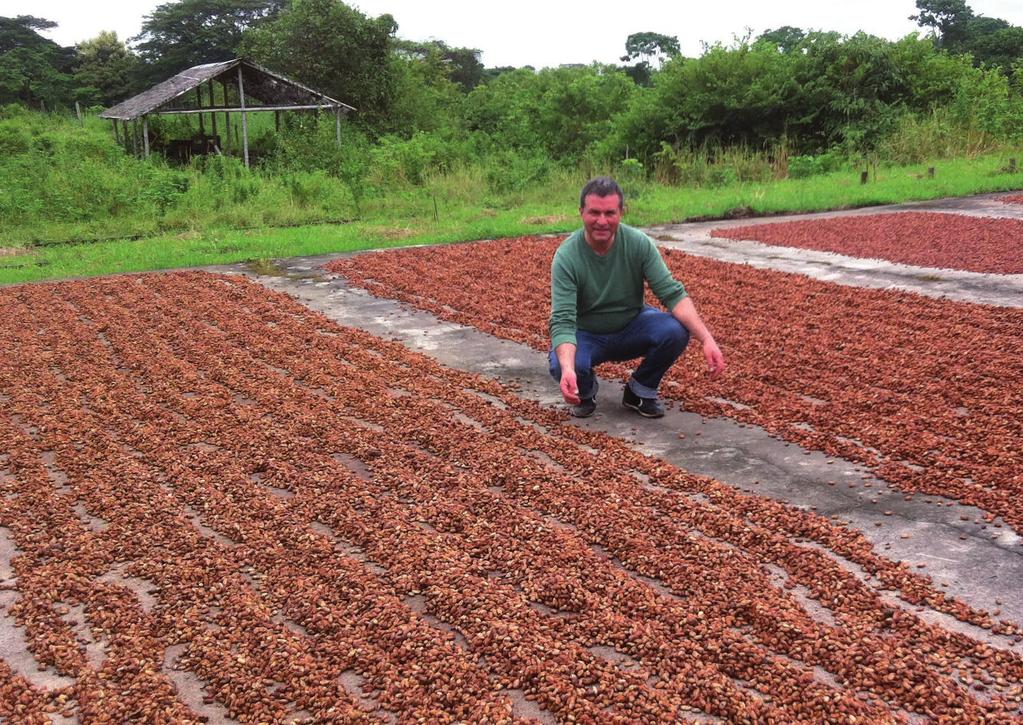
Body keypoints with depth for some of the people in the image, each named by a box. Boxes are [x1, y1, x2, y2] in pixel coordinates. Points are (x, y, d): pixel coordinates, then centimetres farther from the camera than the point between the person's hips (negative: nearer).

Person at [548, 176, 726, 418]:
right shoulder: (566, 257, -24)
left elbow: (673, 293, -20)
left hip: (632, 327, 2)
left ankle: (640, 391, 0)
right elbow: (562, 321, -31)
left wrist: (706, 338, -35)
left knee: (676, 331, -27)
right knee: (561, 366, -34)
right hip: (586, 334, -2)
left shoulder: (640, 244, -17)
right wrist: (567, 369, -49)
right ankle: (586, 391, 4)